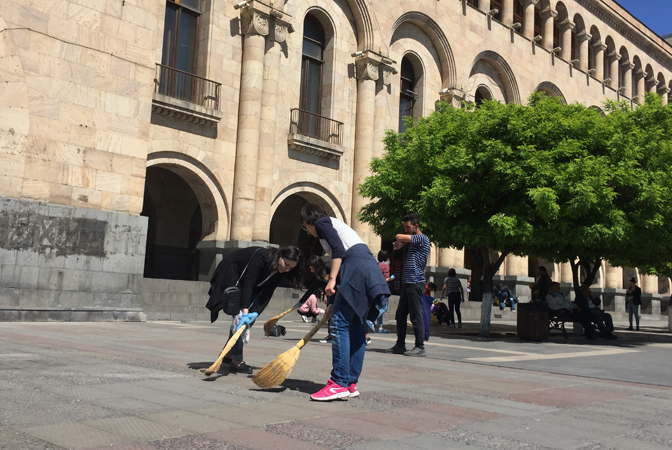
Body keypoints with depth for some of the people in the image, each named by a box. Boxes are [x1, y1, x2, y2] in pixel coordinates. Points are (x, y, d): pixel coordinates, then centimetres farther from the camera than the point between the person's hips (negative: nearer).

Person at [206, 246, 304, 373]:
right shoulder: (262, 257, -34)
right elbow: (247, 284, -36)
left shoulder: (279, 272, -12)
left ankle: (228, 354, 18)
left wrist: (255, 312, -27)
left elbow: (266, 294, -14)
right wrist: (245, 311, -40)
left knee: (249, 319, 4)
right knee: (239, 317, -17)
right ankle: (237, 361, -14)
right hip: (229, 275, -8)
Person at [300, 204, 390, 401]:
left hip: (357, 266, -9)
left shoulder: (322, 222, 7)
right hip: (371, 269, 9)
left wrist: (332, 280, -16)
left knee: (339, 325, -9)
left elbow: (338, 249, -11)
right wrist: (333, 303, 33)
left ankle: (339, 383, -12)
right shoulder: (335, 225, 32)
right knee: (356, 328, 10)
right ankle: (351, 383, 12)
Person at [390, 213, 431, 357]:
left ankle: (420, 347, -2)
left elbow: (399, 237, -15)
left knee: (416, 316, -6)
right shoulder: (412, 241, 21)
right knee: (400, 316, 11)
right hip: (406, 283, 9)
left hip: (416, 283, -9)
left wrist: (400, 241, 6)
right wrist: (399, 244, 7)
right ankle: (400, 345, 18)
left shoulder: (422, 238, -8)